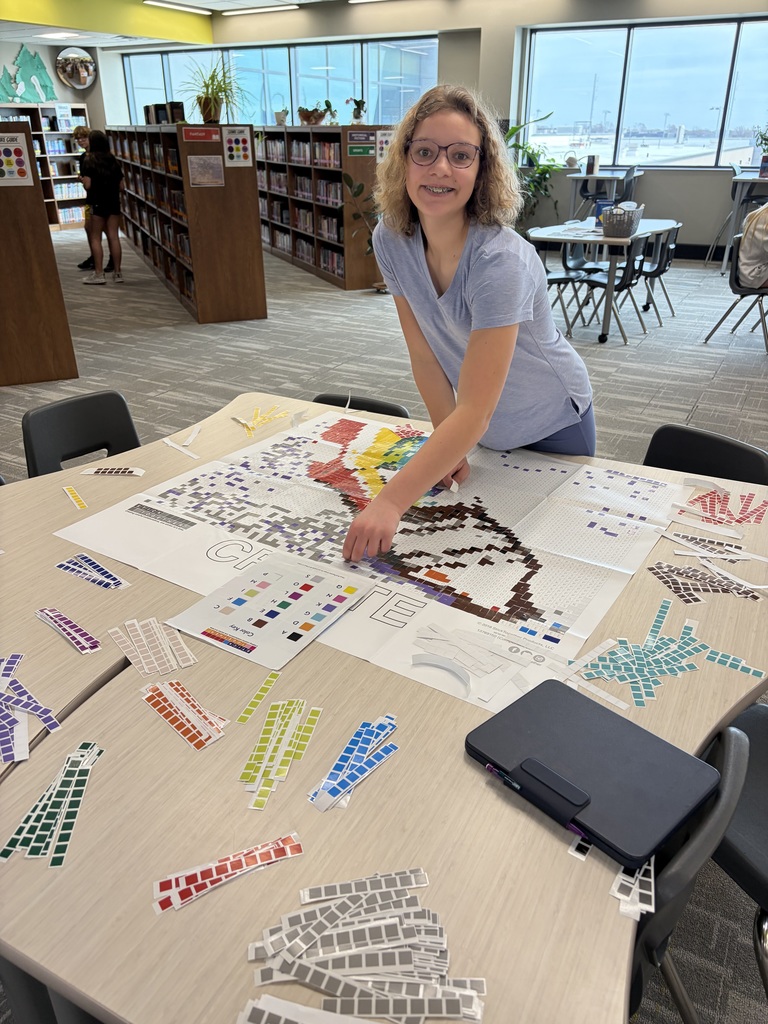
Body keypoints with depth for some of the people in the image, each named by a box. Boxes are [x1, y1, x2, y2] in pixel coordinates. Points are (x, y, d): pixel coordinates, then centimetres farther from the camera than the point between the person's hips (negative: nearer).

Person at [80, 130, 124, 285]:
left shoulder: (89, 160, -6)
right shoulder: (113, 159, 8)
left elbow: (87, 185, -13)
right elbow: (121, 186, 8)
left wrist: (82, 180, 8)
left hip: (97, 202, -4)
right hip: (114, 202, 4)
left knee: (95, 238, 1)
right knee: (114, 237, 4)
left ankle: (98, 274, -3)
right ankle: (117, 272, 5)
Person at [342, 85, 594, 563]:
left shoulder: (501, 260, -35)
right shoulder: (391, 239, -17)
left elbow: (475, 410, -40)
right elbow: (425, 354, -9)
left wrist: (390, 504, -46)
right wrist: (450, 448, -10)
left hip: (552, 428, -4)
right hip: (475, 431, 5)